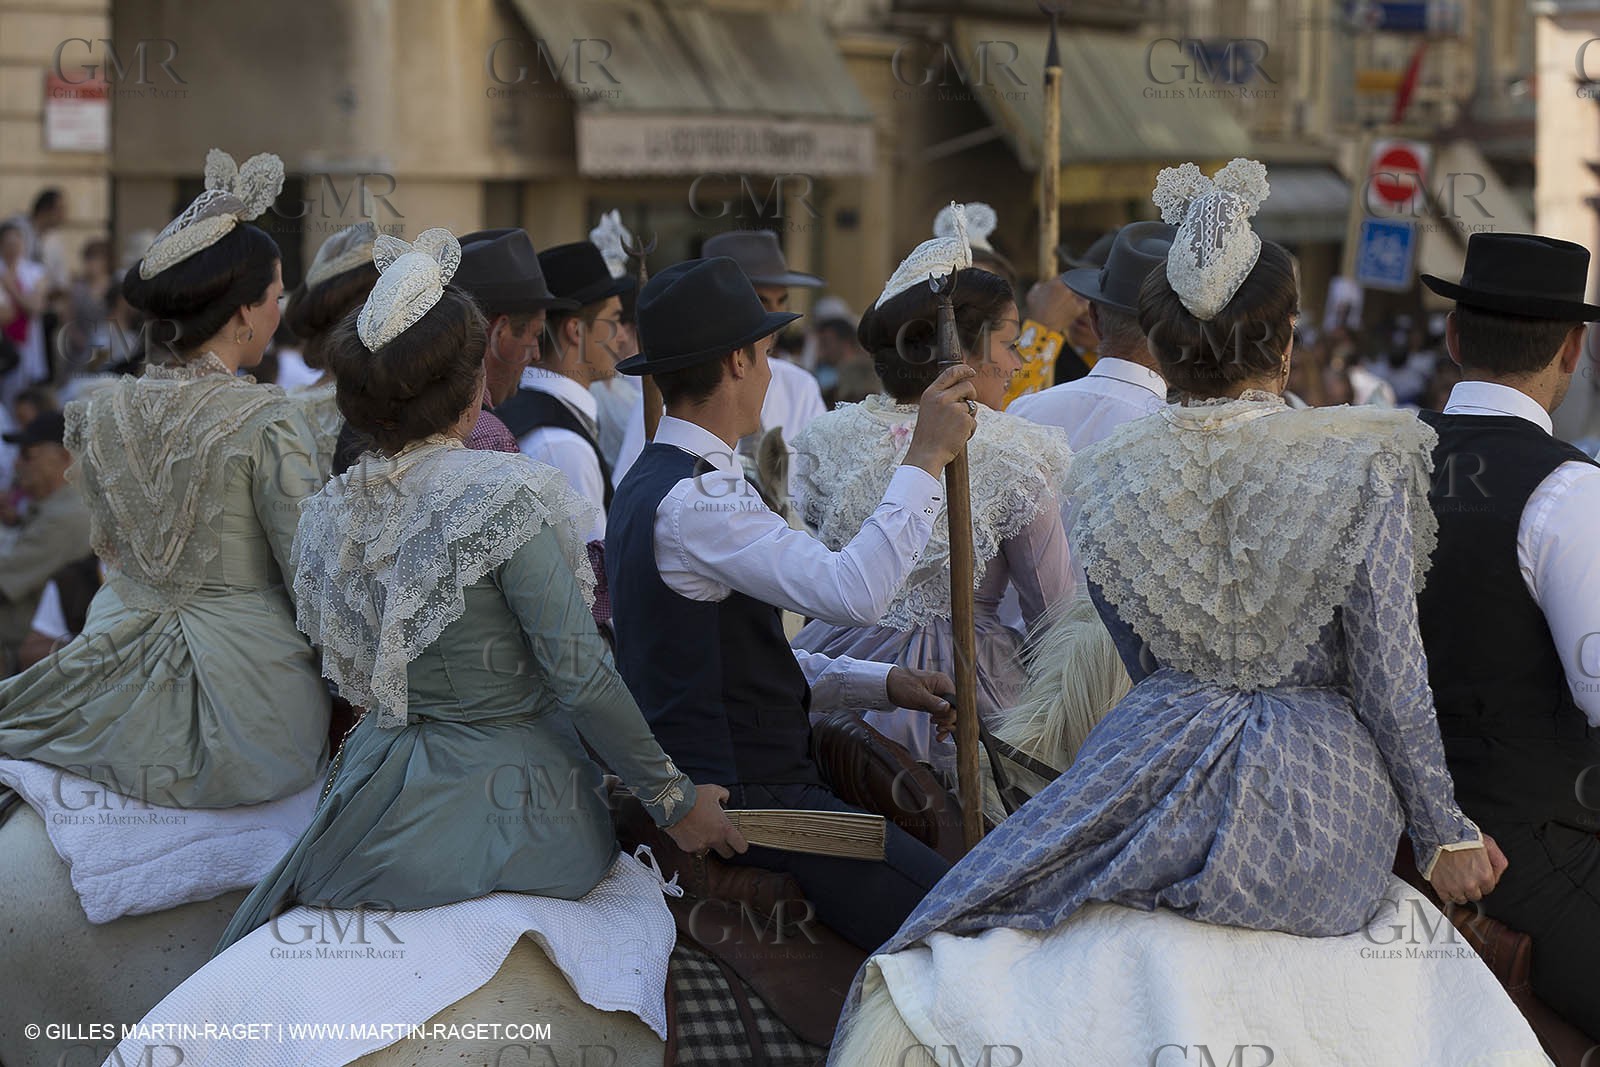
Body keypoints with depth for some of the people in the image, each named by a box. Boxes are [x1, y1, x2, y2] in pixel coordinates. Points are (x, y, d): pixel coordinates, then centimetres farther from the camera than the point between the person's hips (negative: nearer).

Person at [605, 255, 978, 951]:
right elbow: (853, 592, -27)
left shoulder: (653, 483, 17)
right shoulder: (693, 500, -17)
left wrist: (884, 684, 11)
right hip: (749, 801, -11)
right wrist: (925, 457, -19)